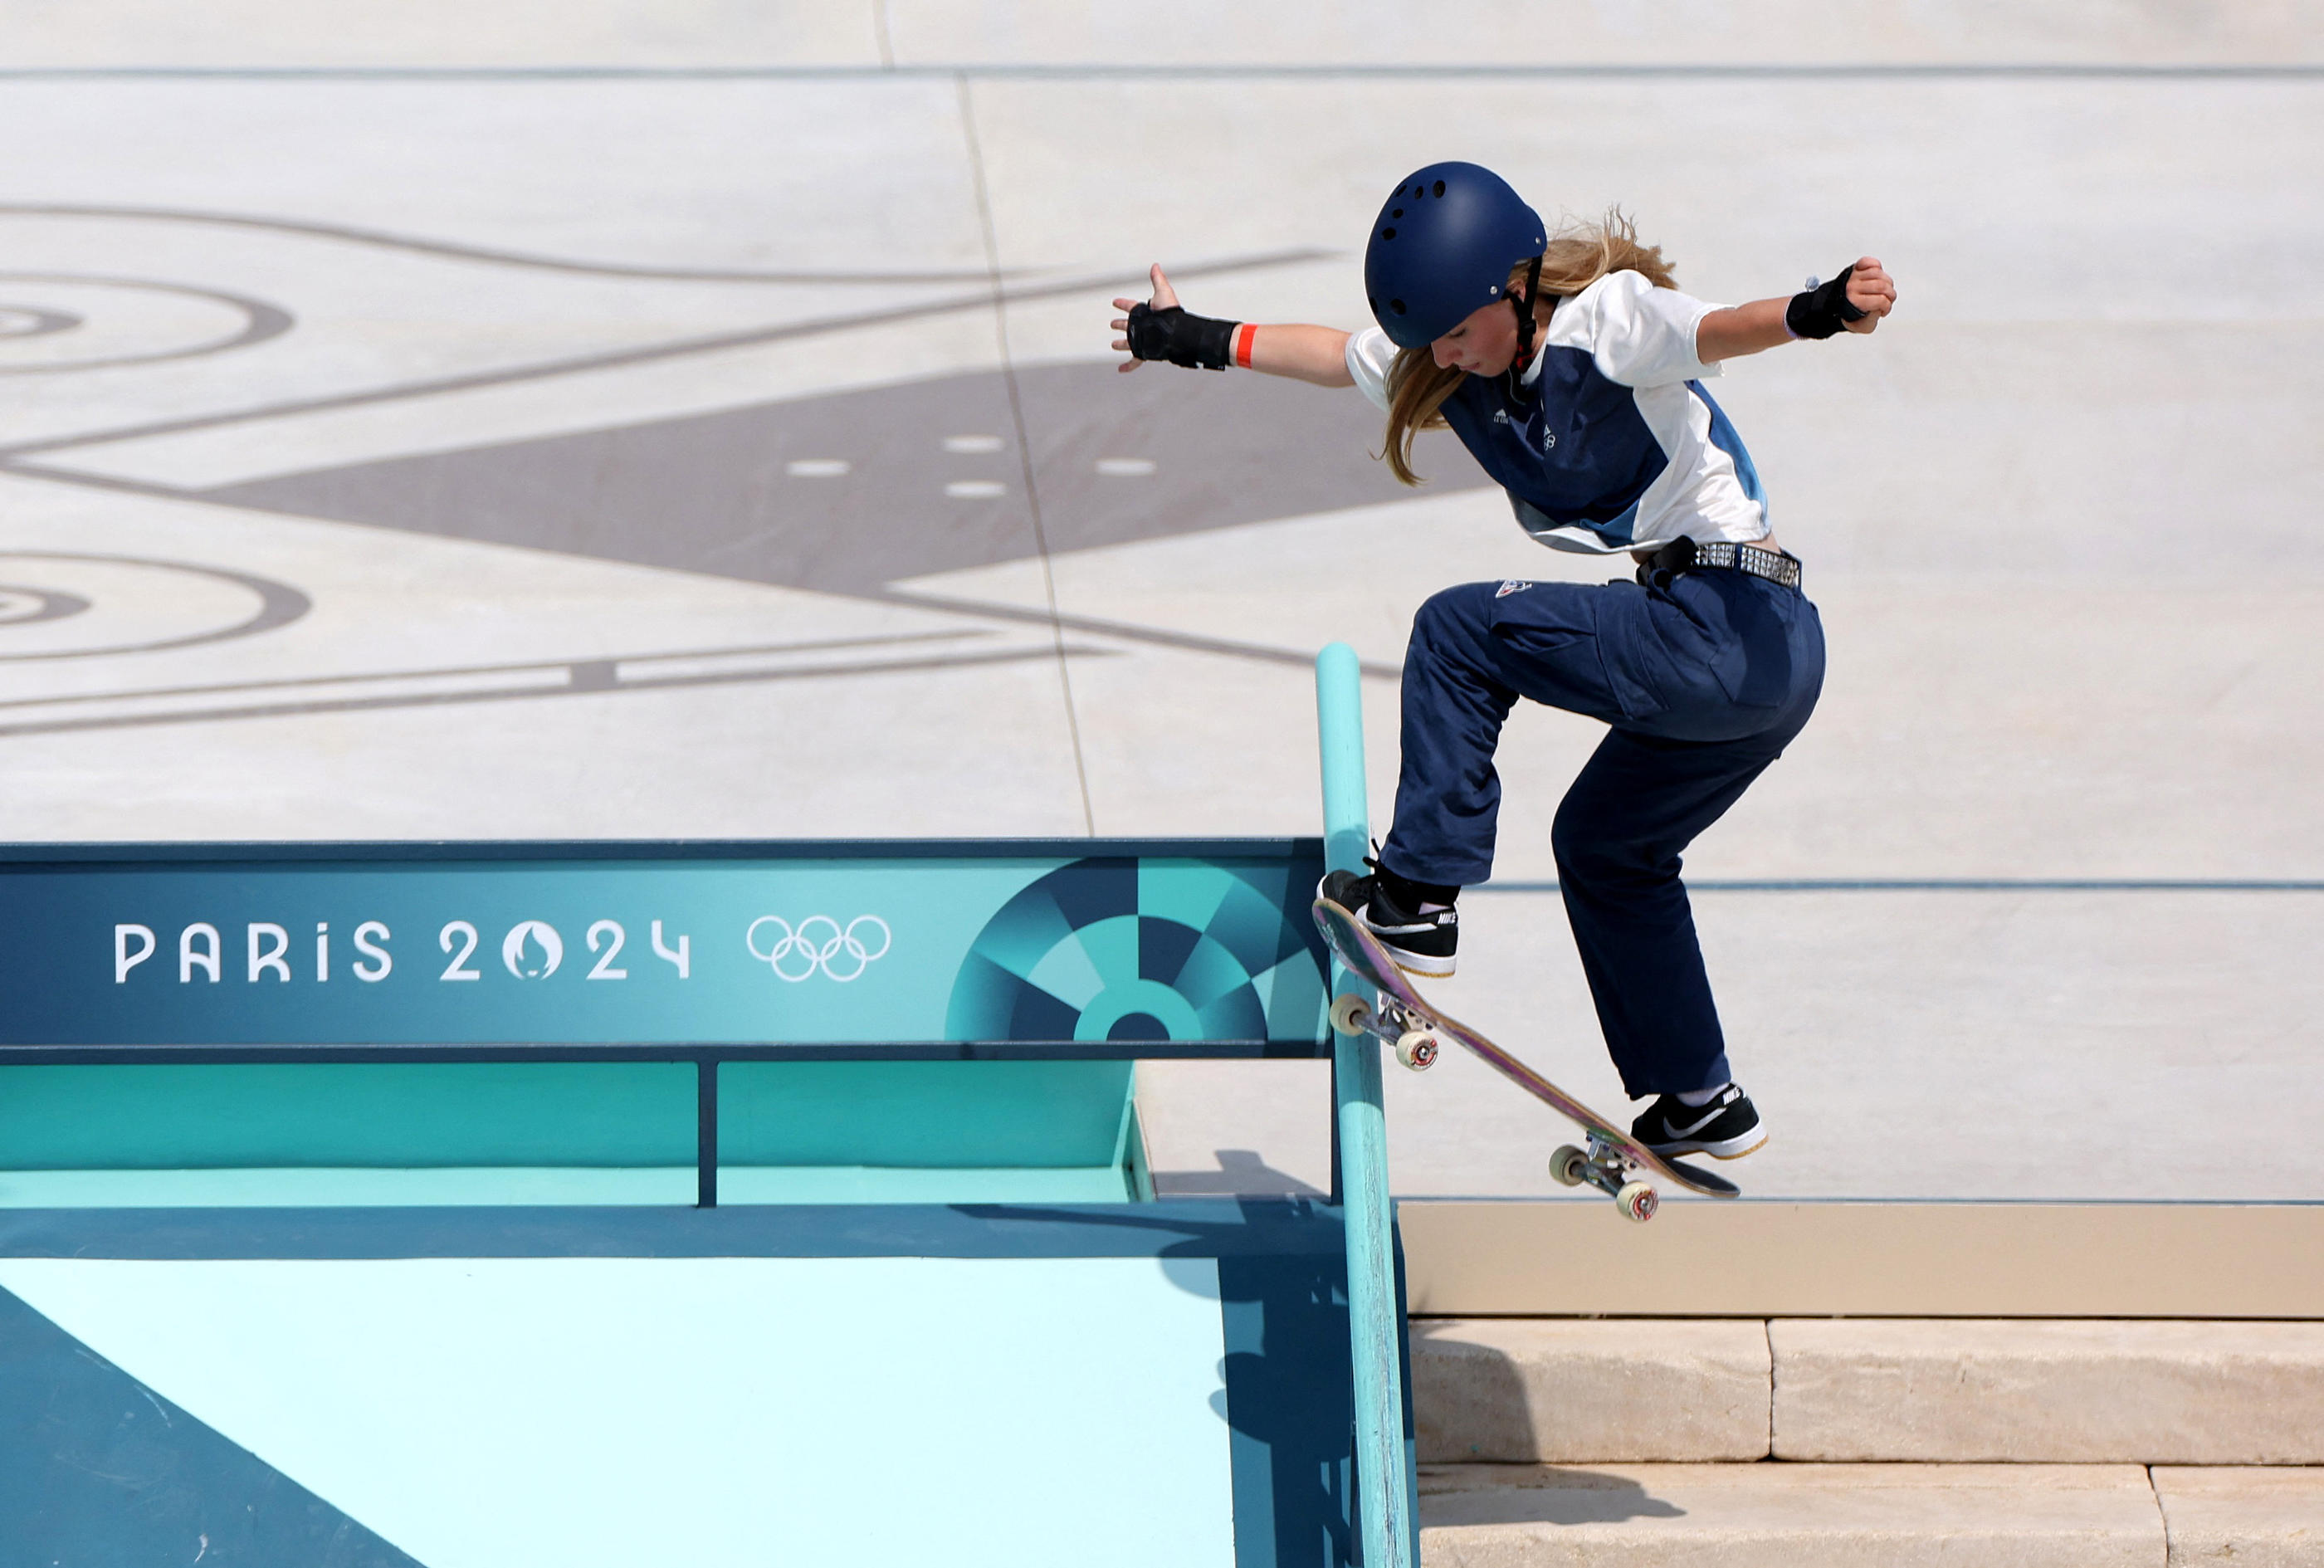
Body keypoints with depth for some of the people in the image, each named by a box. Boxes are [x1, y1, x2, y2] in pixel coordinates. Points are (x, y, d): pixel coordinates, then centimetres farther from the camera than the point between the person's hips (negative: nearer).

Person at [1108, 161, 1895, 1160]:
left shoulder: (1605, 319, -13)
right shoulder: (1447, 365, 12)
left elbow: (1716, 331, -32)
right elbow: (1340, 356, 28)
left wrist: (1817, 313, -52)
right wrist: (1200, 343, 38)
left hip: (1732, 624, -10)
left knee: (1459, 630, -8)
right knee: (1603, 845, 26)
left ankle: (1418, 900, -4)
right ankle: (1703, 1103, 31)